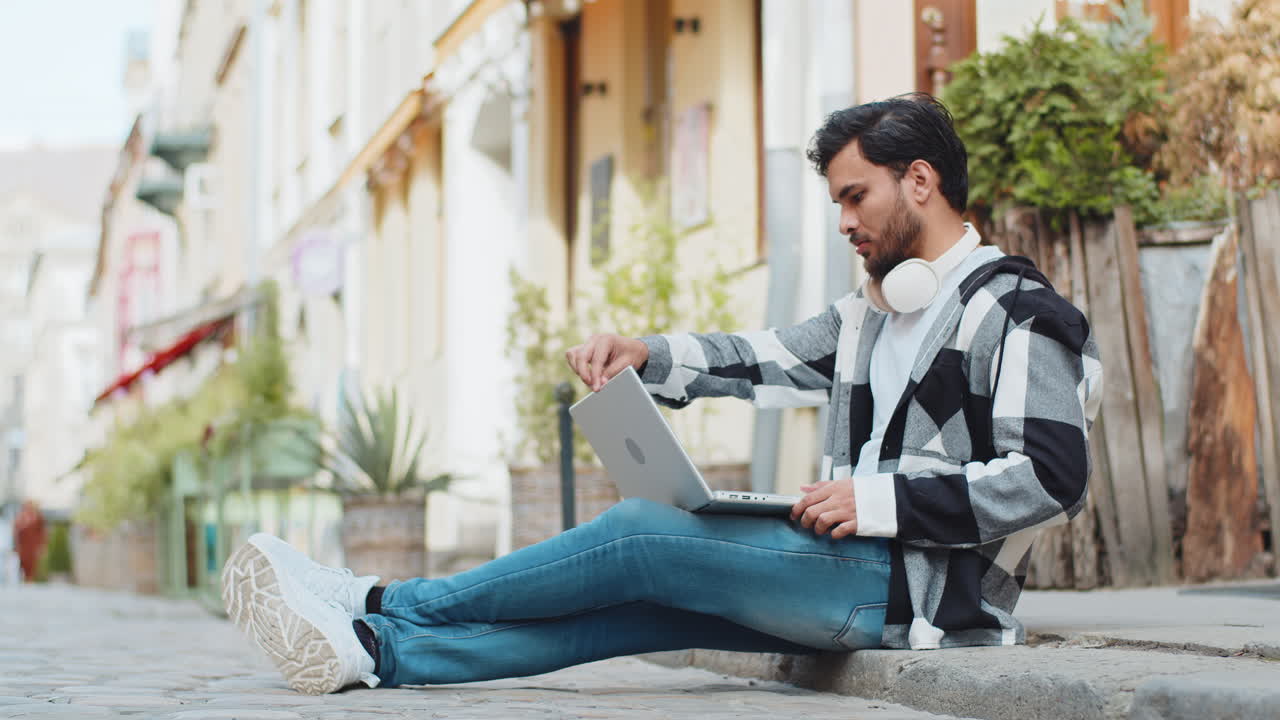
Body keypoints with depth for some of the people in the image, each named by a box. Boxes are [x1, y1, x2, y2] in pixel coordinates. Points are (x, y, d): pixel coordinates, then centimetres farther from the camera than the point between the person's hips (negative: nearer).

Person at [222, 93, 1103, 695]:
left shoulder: (1012, 312, -8)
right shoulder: (873, 312, 22)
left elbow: (1051, 475, -18)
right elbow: (762, 360, 20)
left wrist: (879, 501, -20)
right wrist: (644, 356, 2)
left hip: (923, 587, -8)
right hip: (853, 573, 8)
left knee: (642, 533, -14)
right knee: (630, 605, -7)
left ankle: (386, 604, -7)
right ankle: (369, 650, -16)